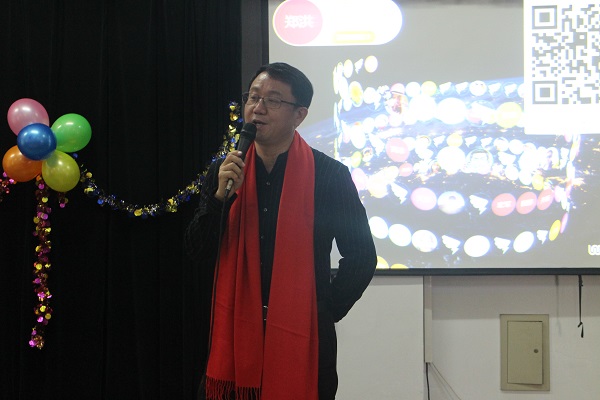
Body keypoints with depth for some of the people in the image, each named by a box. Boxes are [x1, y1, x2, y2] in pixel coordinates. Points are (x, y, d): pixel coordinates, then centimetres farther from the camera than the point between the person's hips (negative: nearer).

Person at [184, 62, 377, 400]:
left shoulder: (330, 175, -5)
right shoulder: (225, 172, 5)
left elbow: (361, 257, -1)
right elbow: (199, 252, 2)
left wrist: (328, 311, -5)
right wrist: (220, 195, -11)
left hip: (303, 338, -3)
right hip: (235, 334, 3)